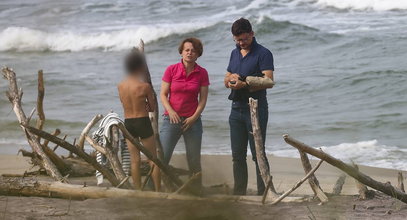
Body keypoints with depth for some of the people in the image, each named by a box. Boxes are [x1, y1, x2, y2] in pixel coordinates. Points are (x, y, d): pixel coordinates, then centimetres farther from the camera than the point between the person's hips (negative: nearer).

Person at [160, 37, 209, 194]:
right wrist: (170, 111, -16)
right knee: (161, 158, -8)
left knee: (194, 161, 4)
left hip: (192, 121, 1)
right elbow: (163, 94, 0)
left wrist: (194, 117, -10)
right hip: (172, 119, -1)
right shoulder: (171, 70, -1)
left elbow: (203, 99, 2)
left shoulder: (202, 73, 2)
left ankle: (196, 192, 14)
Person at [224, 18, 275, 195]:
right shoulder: (235, 54, 16)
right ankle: (239, 194, 13)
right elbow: (226, 81, 21)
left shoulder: (263, 54, -6)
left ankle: (263, 193, -4)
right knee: (237, 155, 8)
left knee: (258, 154, -7)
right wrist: (231, 78, -3)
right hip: (237, 108, 7)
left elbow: (268, 81, -18)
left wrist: (245, 85, -29)